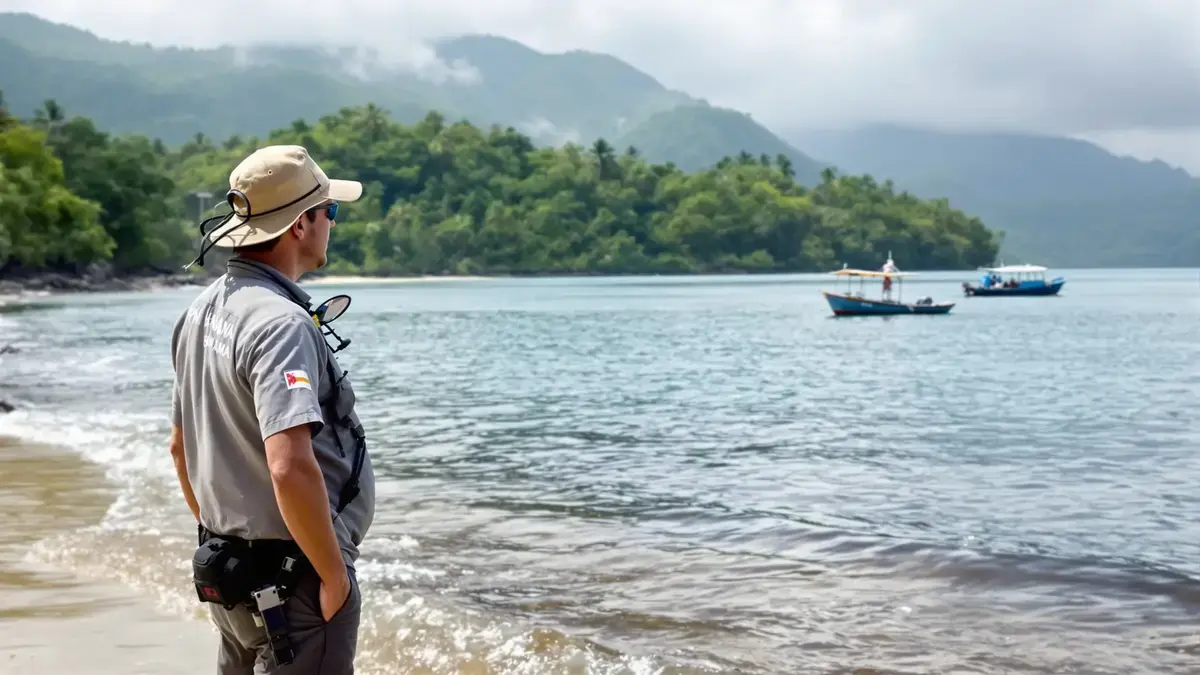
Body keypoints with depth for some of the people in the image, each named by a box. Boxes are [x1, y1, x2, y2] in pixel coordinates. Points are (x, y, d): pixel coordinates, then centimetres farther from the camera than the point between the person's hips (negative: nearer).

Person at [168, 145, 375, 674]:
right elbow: (291, 468, -31)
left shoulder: (204, 311, 8)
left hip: (224, 571, 9)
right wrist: (335, 574, -20)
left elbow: (181, 446, 17)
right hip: (292, 579, -9)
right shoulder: (280, 323, -21)